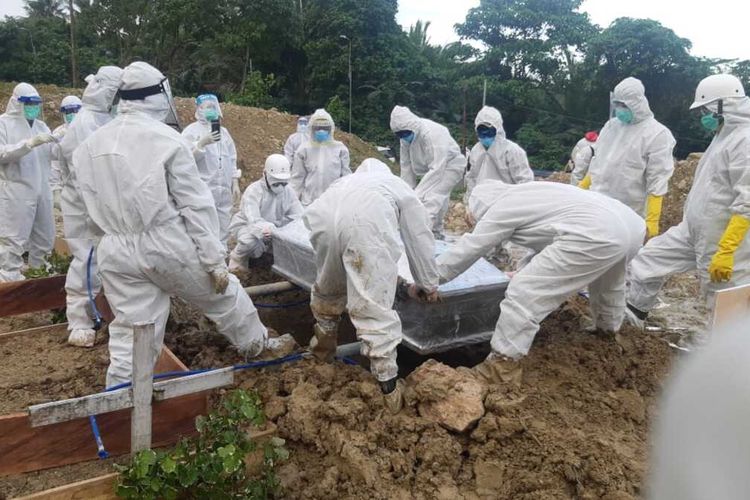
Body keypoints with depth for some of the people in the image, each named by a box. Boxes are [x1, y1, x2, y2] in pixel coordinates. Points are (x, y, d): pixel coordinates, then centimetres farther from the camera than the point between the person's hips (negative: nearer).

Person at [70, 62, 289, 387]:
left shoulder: (90, 144, 9)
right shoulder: (166, 139, -9)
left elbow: (91, 204, 13)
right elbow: (195, 205, -11)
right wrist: (215, 259, -8)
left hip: (116, 252, 5)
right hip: (168, 245, -4)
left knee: (130, 334, 10)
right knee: (224, 295, 18)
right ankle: (259, 345, 38)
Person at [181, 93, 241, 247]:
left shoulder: (223, 131, 16)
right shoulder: (191, 130, -2)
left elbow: (232, 160, 18)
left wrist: (235, 184, 12)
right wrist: (202, 143, -25)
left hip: (224, 191, 6)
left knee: (223, 231, 11)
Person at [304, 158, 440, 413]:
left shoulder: (348, 181, 45)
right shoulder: (401, 188, 35)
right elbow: (419, 238, 35)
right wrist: (428, 283, 45)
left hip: (324, 217, 4)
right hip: (367, 224, -4)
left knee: (327, 291, 27)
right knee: (375, 309, -1)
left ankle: (323, 349, 48)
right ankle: (389, 387, 4)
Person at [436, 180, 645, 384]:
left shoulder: (500, 210, 5)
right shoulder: (525, 195, 31)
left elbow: (466, 250, 10)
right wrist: (521, 270, 55)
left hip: (597, 235, -10)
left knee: (524, 291, -5)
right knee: (606, 284, 39)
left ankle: (502, 365, 2)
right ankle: (608, 332, 62)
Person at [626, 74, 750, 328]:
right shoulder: (724, 136, 13)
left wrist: (726, 251, -28)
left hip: (722, 242, -10)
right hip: (692, 232, 10)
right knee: (649, 260, 12)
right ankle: (632, 314, 27)